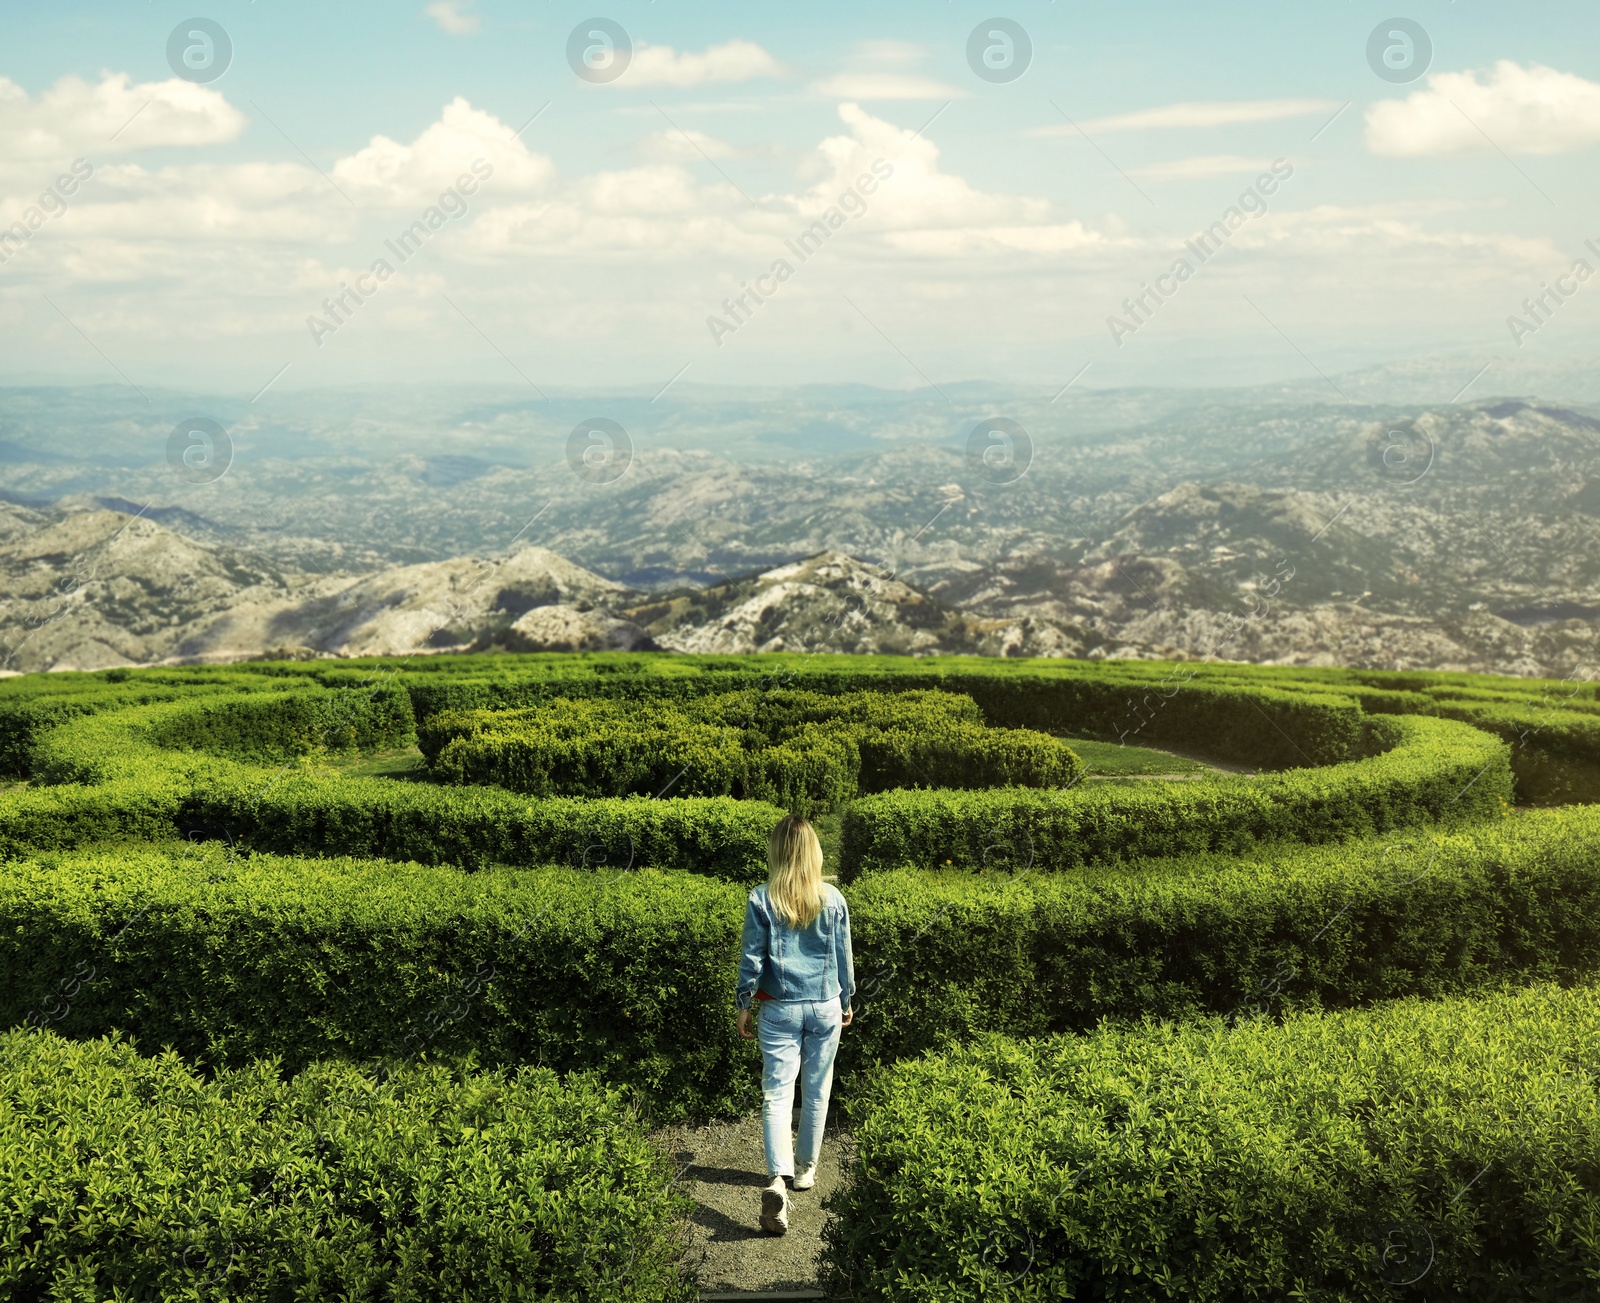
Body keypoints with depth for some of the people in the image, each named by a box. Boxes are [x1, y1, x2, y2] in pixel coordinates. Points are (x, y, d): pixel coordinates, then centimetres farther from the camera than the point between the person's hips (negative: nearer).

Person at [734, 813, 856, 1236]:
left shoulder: (762, 900, -9)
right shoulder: (833, 900, -3)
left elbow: (751, 958, -6)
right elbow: (843, 957, 5)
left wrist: (743, 1004, 6)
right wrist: (846, 1000, 19)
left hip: (780, 1009, -2)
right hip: (825, 1008, 2)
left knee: (776, 1094, -3)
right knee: (816, 1093, 16)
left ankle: (778, 1178, -21)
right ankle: (807, 1168, 29)